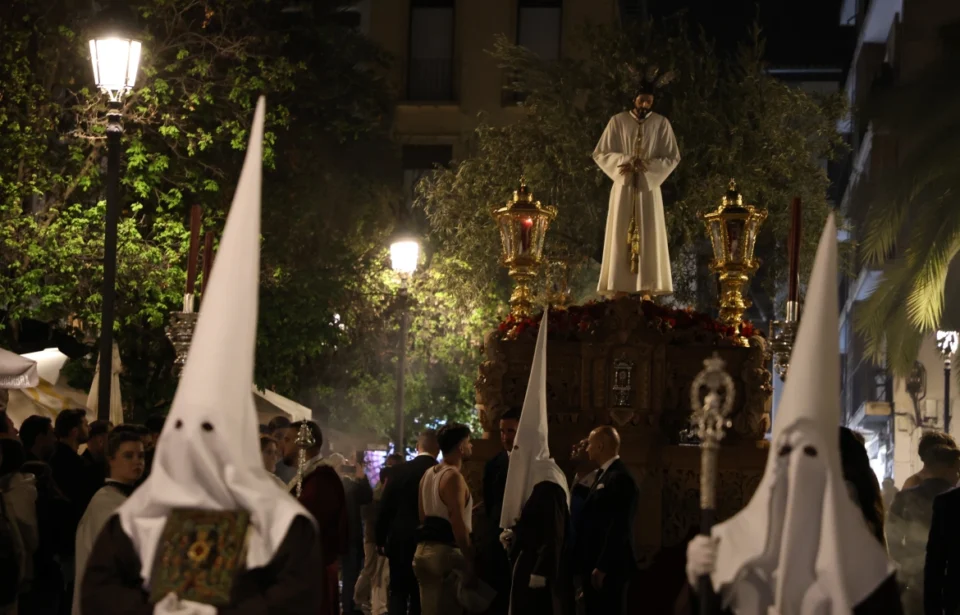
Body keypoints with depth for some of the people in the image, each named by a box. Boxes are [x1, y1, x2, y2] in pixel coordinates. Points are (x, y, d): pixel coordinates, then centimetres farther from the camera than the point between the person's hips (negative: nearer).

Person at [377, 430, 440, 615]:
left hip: (399, 540, 1)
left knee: (398, 592, 7)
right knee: (421, 595, 8)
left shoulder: (399, 470, -4)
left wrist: (380, 539, 8)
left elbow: (386, 507, -2)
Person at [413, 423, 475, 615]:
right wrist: (470, 560, -17)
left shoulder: (427, 474, 13)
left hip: (423, 550, 9)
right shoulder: (453, 476, -14)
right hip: (446, 552, -9)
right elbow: (457, 525, -20)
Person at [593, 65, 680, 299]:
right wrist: (624, 161, -14)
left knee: (648, 236, -3)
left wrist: (648, 165, -14)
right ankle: (619, 288, -5)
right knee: (621, 236, -4)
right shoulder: (617, 121, 3)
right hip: (623, 186, 0)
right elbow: (601, 153, 2)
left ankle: (647, 288, -4)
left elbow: (673, 157, 2)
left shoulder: (661, 123, 3)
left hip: (649, 187, 0)